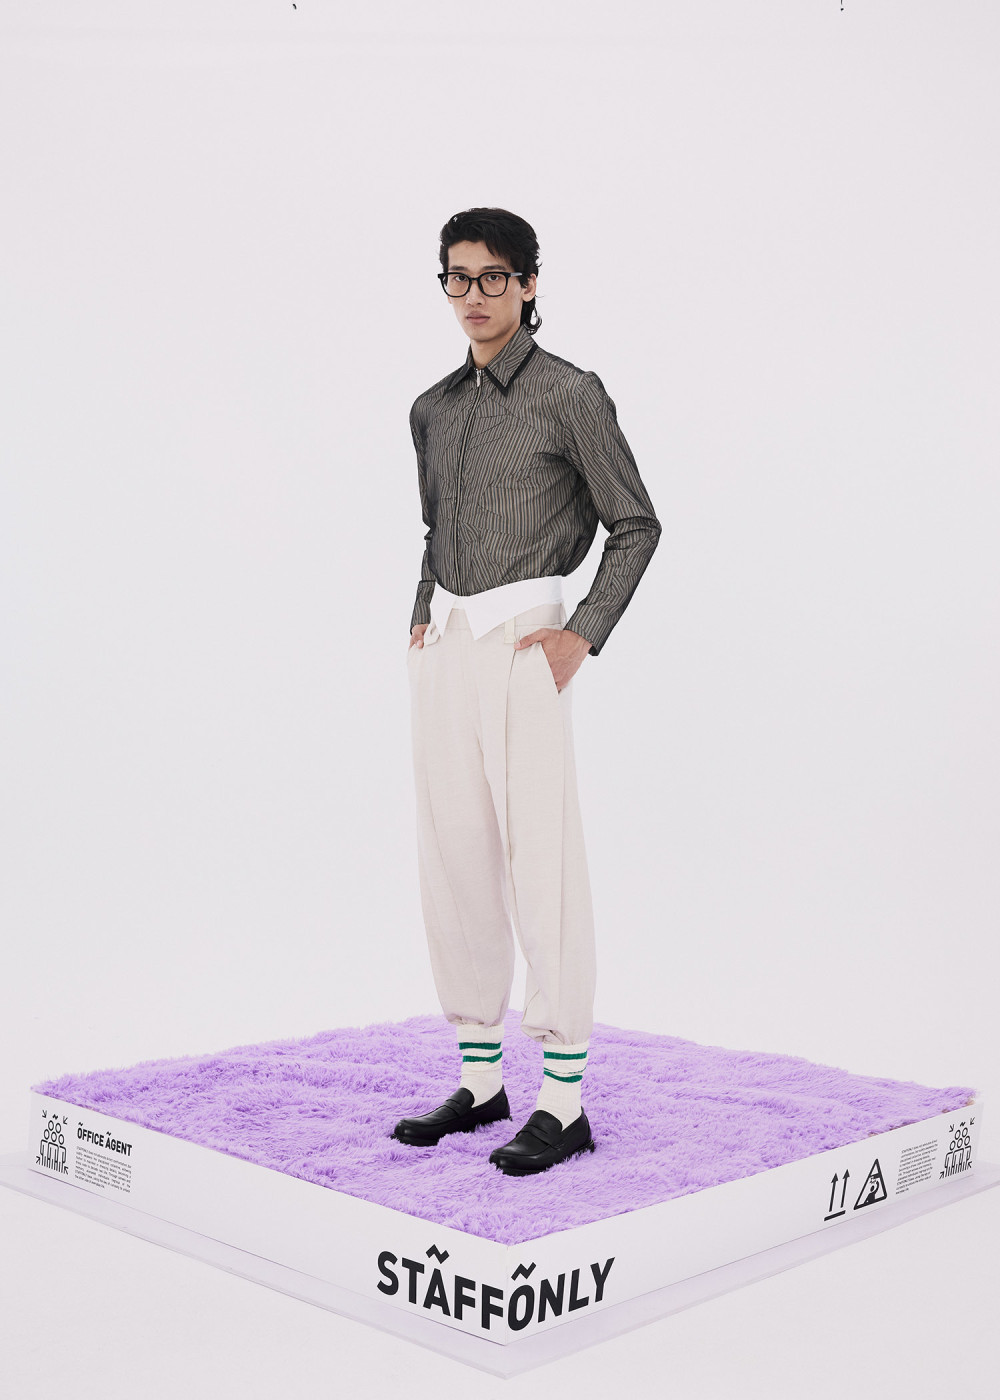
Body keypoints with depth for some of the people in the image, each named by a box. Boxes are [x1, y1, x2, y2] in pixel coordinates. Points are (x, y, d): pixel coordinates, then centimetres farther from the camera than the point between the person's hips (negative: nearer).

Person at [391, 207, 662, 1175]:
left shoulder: (569, 394, -3)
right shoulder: (434, 408, 15)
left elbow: (635, 525, -1)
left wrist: (583, 634, -10)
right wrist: (422, 615, 13)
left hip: (523, 641, -7)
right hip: (443, 645, 7)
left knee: (541, 859, -8)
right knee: (452, 856, 8)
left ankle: (564, 1102, -2)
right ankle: (479, 1078, 18)